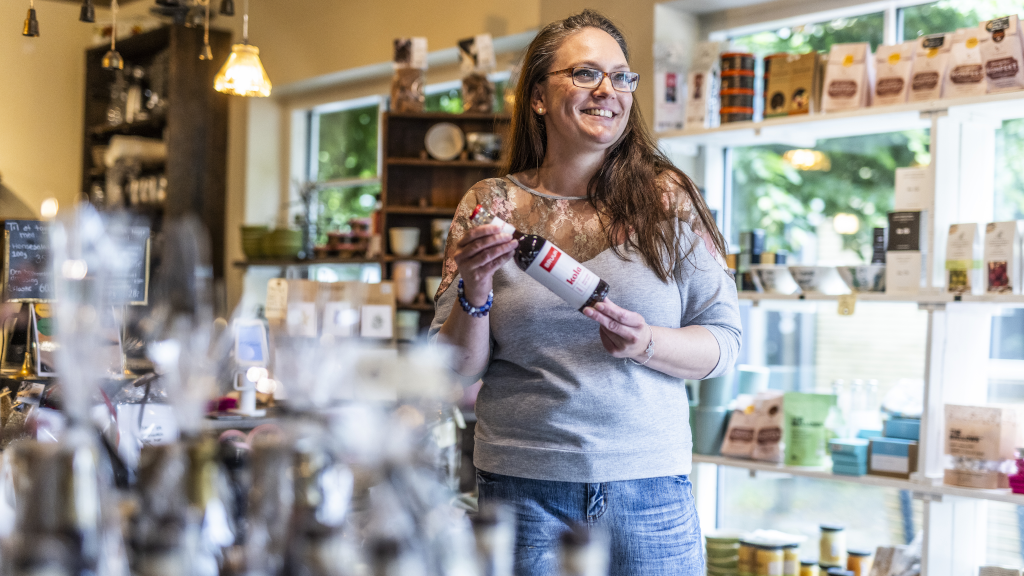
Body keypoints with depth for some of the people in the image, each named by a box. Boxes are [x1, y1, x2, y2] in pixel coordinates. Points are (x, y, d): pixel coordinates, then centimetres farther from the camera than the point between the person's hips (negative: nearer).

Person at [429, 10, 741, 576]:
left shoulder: (666, 198, 1)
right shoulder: (490, 205, 2)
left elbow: (724, 339, 2)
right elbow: (456, 369, 4)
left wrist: (646, 343, -16)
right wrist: (474, 295, -14)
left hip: (648, 489, 0)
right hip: (523, 488, 0)